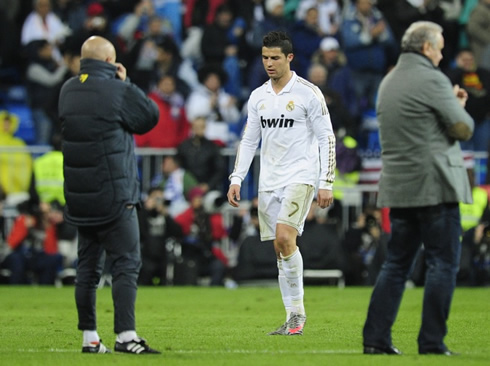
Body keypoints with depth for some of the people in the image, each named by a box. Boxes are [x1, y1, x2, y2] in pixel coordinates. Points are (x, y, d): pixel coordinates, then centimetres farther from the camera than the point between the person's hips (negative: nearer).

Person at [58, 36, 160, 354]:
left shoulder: (68, 90, 8)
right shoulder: (119, 91, -13)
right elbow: (151, 116, -1)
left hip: (79, 196, 7)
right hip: (114, 194, -7)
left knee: (88, 266, 11)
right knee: (126, 264, -6)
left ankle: (90, 338, 12)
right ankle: (126, 336, -14)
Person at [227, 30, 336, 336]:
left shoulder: (308, 93, -5)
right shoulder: (258, 97, 11)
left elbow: (326, 139, -5)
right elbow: (249, 141, 17)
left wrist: (327, 183, -11)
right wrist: (237, 179, 7)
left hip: (300, 178, -6)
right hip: (269, 181, 6)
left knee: (285, 238, -21)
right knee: (280, 247, 4)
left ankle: (298, 310, -12)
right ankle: (293, 318, 8)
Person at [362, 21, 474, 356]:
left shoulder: (389, 82, 16)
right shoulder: (431, 80, -11)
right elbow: (463, 128, -11)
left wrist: (449, 102, 20)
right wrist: (459, 107, 10)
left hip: (399, 188, 8)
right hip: (434, 186, -8)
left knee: (397, 263, 11)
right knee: (443, 263, -3)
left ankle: (376, 337, 5)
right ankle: (432, 343, -6)